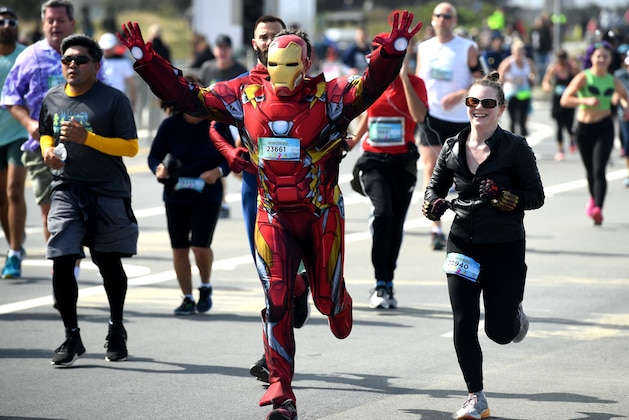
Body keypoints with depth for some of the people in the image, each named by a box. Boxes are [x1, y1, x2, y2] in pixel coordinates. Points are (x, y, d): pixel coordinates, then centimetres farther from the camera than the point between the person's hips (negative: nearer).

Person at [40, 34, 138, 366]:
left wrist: (87, 138, -20)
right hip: (67, 191, 3)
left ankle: (116, 330, 31)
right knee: (62, 262, -8)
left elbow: (131, 147, -11)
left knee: (109, 264, 9)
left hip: (109, 193, -3)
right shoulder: (53, 99, 7)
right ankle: (71, 336, 5)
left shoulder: (113, 99, -7)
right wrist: (47, 149, 1)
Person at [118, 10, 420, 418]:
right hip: (274, 216, 2)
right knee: (277, 302, -8)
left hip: (321, 215, -1)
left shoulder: (329, 96, -11)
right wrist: (146, 59, -5)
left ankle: (340, 305, 53)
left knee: (327, 298, 12)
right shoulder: (246, 95, -1)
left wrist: (393, 50, -47)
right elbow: (190, 96, 2)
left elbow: (370, 85, -29)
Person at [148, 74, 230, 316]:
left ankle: (206, 288, 16)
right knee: (179, 248, 5)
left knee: (200, 246, -12)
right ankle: (187, 298, 19)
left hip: (207, 196, -2)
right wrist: (159, 169, -17)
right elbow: (154, 155, 4)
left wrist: (218, 171, -19)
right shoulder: (169, 126, -3)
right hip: (175, 196, 2)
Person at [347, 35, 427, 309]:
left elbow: (419, 116, -23)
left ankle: (387, 285, 21)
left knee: (396, 224, 6)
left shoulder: (414, 83, -4)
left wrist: (404, 78, -24)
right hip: (373, 160, 1)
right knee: (382, 213, -21)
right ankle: (381, 284, -19)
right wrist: (354, 140, 21)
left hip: (402, 162, -1)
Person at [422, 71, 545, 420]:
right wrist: (433, 205, -7)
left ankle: (515, 314, 41)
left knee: (499, 331, 3)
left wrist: (502, 197, -22)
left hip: (505, 248, -3)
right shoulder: (453, 148, 2)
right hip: (463, 244, 3)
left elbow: (536, 197, -6)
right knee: (464, 324, -4)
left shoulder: (515, 148, -9)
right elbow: (435, 186, 16)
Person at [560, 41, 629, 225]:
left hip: (604, 128, 0)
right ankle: (593, 198, 42)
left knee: (599, 170, -15)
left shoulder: (613, 81, 3)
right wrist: (586, 101, -27)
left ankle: (598, 209, -24)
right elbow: (565, 100, -15)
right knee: (590, 171, 14)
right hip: (584, 128, 0)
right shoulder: (583, 77, -7)